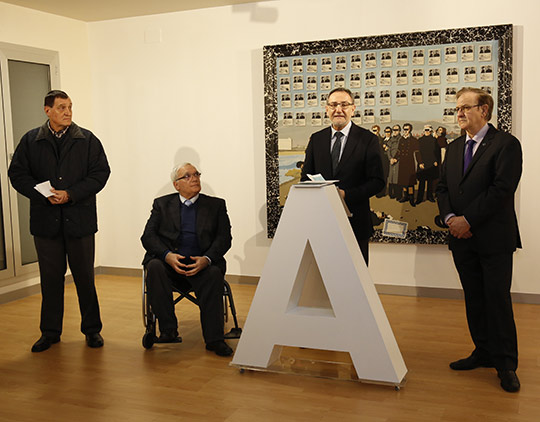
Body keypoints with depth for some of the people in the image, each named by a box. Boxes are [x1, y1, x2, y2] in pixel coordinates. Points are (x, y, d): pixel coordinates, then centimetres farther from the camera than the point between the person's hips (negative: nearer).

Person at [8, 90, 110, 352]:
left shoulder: (87, 140, 3)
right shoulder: (30, 141, 7)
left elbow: (100, 173, -3)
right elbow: (17, 174, 4)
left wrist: (70, 194, -13)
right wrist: (44, 194, -12)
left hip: (80, 219, -1)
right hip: (46, 220, 1)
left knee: (85, 277, 6)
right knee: (50, 278, 9)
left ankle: (92, 329, 19)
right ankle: (50, 332, 21)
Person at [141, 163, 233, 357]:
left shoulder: (216, 205, 15)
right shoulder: (162, 204, 16)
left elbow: (224, 237, 4)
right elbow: (148, 236, 5)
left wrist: (206, 259, -16)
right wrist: (167, 255, -16)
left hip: (201, 263, -1)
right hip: (169, 261, 1)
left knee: (214, 273, -32)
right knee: (155, 267, -31)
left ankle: (214, 339, -29)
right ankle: (168, 331, -26)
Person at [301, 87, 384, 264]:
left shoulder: (368, 139, 0)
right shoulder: (316, 139, 11)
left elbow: (377, 181, -4)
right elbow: (306, 177, 13)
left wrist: (346, 194, -18)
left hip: (355, 221, -2)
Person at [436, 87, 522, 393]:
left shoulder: (506, 144, -6)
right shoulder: (454, 148, 16)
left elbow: (502, 189, -15)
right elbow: (443, 187, 14)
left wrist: (469, 219, -16)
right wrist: (450, 217, -5)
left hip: (494, 238, -6)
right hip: (463, 238, 6)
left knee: (498, 300, -1)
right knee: (474, 299, 12)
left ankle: (505, 364, 10)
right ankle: (484, 353, 24)